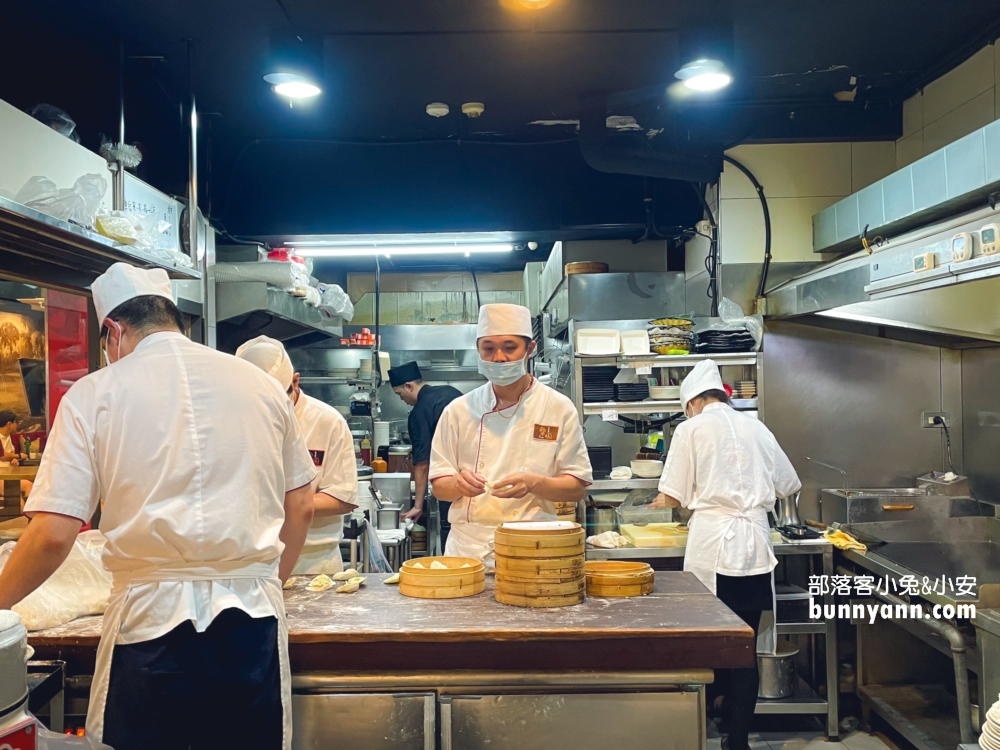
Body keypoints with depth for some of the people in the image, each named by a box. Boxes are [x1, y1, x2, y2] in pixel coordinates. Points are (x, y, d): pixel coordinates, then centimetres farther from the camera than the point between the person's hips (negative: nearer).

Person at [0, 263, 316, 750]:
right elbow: (301, 509, 10)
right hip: (255, 622, 3)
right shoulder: (260, 383, 6)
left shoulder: (94, 394, -2)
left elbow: (52, 536, -6)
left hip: (152, 622, -2)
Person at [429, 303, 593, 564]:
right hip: (468, 548, 1)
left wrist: (534, 483, -17)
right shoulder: (459, 410, 4)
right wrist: (459, 484, -14)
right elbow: (439, 486, 8)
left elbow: (576, 488, 2)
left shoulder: (559, 408, 1)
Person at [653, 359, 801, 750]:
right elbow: (789, 486, 20)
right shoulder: (756, 428, 11)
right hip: (755, 545, 4)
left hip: (713, 545, -4)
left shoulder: (692, 428, -2)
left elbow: (673, 497, -3)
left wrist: (659, 502, 19)